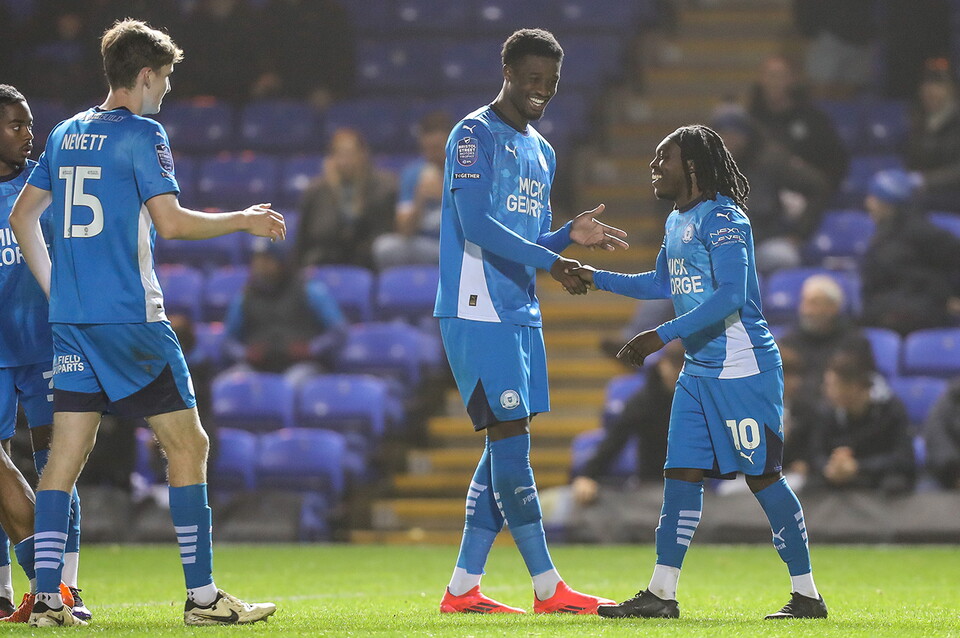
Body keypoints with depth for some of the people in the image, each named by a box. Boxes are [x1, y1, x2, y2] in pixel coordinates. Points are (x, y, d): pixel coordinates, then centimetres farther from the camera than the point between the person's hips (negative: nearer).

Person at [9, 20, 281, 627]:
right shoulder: (141, 135, -8)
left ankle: (48, 598, -1)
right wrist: (244, 221, -2)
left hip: (70, 320, 7)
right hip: (131, 320, -7)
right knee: (188, 444, 0)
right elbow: (171, 221, -15)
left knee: (67, 455, 5)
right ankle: (202, 595, -1)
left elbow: (22, 216, 18)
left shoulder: (66, 134, 14)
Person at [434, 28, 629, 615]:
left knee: (507, 447, 6)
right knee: (511, 439, -9)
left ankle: (463, 589, 10)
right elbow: (476, 226, -18)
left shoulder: (542, 153, 20)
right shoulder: (475, 135, -7)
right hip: (477, 314, -9)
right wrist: (552, 262, -20)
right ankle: (549, 589, -10)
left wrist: (571, 235, 3)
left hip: (521, 314, 9)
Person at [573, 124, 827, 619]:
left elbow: (730, 297, -24)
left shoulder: (722, 219, -15)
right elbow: (662, 284, 31)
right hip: (698, 370, 9)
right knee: (682, 472, 5)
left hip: (743, 369, -9)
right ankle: (661, 593, 7)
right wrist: (597, 278, 24)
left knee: (762, 476, -6)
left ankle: (806, 595, 1)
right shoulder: (677, 221, 14)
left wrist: (663, 336, -26)